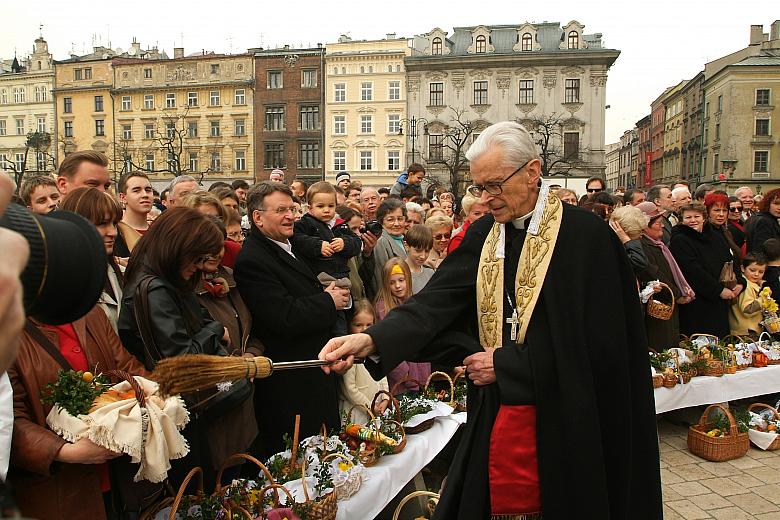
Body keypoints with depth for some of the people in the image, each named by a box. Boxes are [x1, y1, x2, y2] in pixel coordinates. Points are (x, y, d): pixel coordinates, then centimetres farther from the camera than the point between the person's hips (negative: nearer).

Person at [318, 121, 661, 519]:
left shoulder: (585, 235, -12)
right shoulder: (482, 235, 3)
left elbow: (597, 344, -15)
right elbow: (438, 300, -10)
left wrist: (504, 364, -14)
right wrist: (371, 340, -26)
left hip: (562, 426, -4)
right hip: (493, 421, 4)